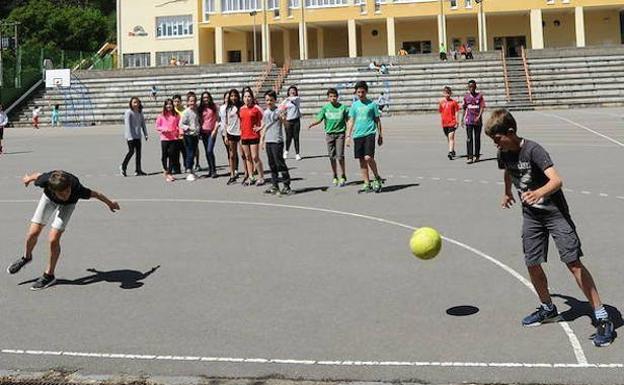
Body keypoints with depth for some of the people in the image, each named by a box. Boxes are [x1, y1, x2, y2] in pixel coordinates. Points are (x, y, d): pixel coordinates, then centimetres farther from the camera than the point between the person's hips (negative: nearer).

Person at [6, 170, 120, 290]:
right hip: (49, 198, 2)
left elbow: (96, 194, -23)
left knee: (53, 239, -13)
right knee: (33, 232, -3)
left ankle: (49, 275, 4)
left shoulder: (77, 189, -42)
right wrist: (28, 178, 10)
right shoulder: (45, 180, -38)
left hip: (67, 204, -2)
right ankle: (27, 257, 30)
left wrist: (110, 203, -6)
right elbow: (38, 175, -13)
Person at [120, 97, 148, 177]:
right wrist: (129, 136, -18)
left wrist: (145, 134, 11)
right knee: (131, 151, -9)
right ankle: (123, 167, 9)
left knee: (138, 152, 5)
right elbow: (127, 125, -13)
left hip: (137, 136, 6)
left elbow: (143, 123, 16)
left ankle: (138, 170, 10)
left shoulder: (140, 112, 10)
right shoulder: (128, 112, -9)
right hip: (130, 136, -6)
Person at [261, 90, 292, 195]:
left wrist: (282, 117, -39)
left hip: (277, 141, -7)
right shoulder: (266, 112, 14)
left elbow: (285, 123, -20)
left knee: (280, 163, -8)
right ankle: (274, 186, 17)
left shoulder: (278, 111, -6)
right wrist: (262, 139, 20)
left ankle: (287, 186, -4)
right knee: (272, 165, 11)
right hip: (268, 141, 7)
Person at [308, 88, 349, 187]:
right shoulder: (325, 107, 3)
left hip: (340, 133, -2)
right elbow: (319, 119, 2)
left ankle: (343, 177, 3)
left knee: (340, 156, -10)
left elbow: (347, 120, 6)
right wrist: (312, 124, -17)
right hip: (329, 133, 2)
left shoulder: (343, 107, 0)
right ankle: (335, 177, 18)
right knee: (332, 156, 5)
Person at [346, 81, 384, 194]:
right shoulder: (354, 105, 11)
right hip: (357, 135, 4)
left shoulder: (372, 104, 1)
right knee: (362, 160, 5)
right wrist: (348, 135, 8)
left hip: (369, 134, -4)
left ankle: (378, 179, 4)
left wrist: (380, 135, 5)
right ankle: (367, 184, 13)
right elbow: (351, 121, 15)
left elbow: (377, 120, 6)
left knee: (368, 157, -17)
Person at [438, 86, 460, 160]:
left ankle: (450, 153, -23)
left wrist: (457, 121, -7)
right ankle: (453, 151, 31)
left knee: (451, 137, -15)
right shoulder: (441, 102, 8)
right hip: (444, 123, 5)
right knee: (448, 138, 14)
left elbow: (456, 112, -1)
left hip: (452, 122, -5)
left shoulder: (453, 102, -2)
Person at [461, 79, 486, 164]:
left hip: (478, 121, 0)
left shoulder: (479, 96, 1)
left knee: (477, 138, 8)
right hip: (469, 121, 0)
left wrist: (479, 116, -19)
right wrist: (462, 119, 14)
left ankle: (477, 155, 19)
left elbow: (482, 107, -5)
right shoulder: (466, 96, 6)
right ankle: (470, 157, -10)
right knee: (469, 139, -7)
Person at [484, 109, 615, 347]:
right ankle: (548, 309, 28)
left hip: (554, 211, -6)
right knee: (532, 264, 4)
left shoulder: (533, 150, -24)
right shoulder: (503, 153, -2)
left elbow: (557, 180, -36)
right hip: (531, 215, 7)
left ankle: (602, 318, -3)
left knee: (573, 263, -10)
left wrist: (539, 193, -55)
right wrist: (508, 193, 37)